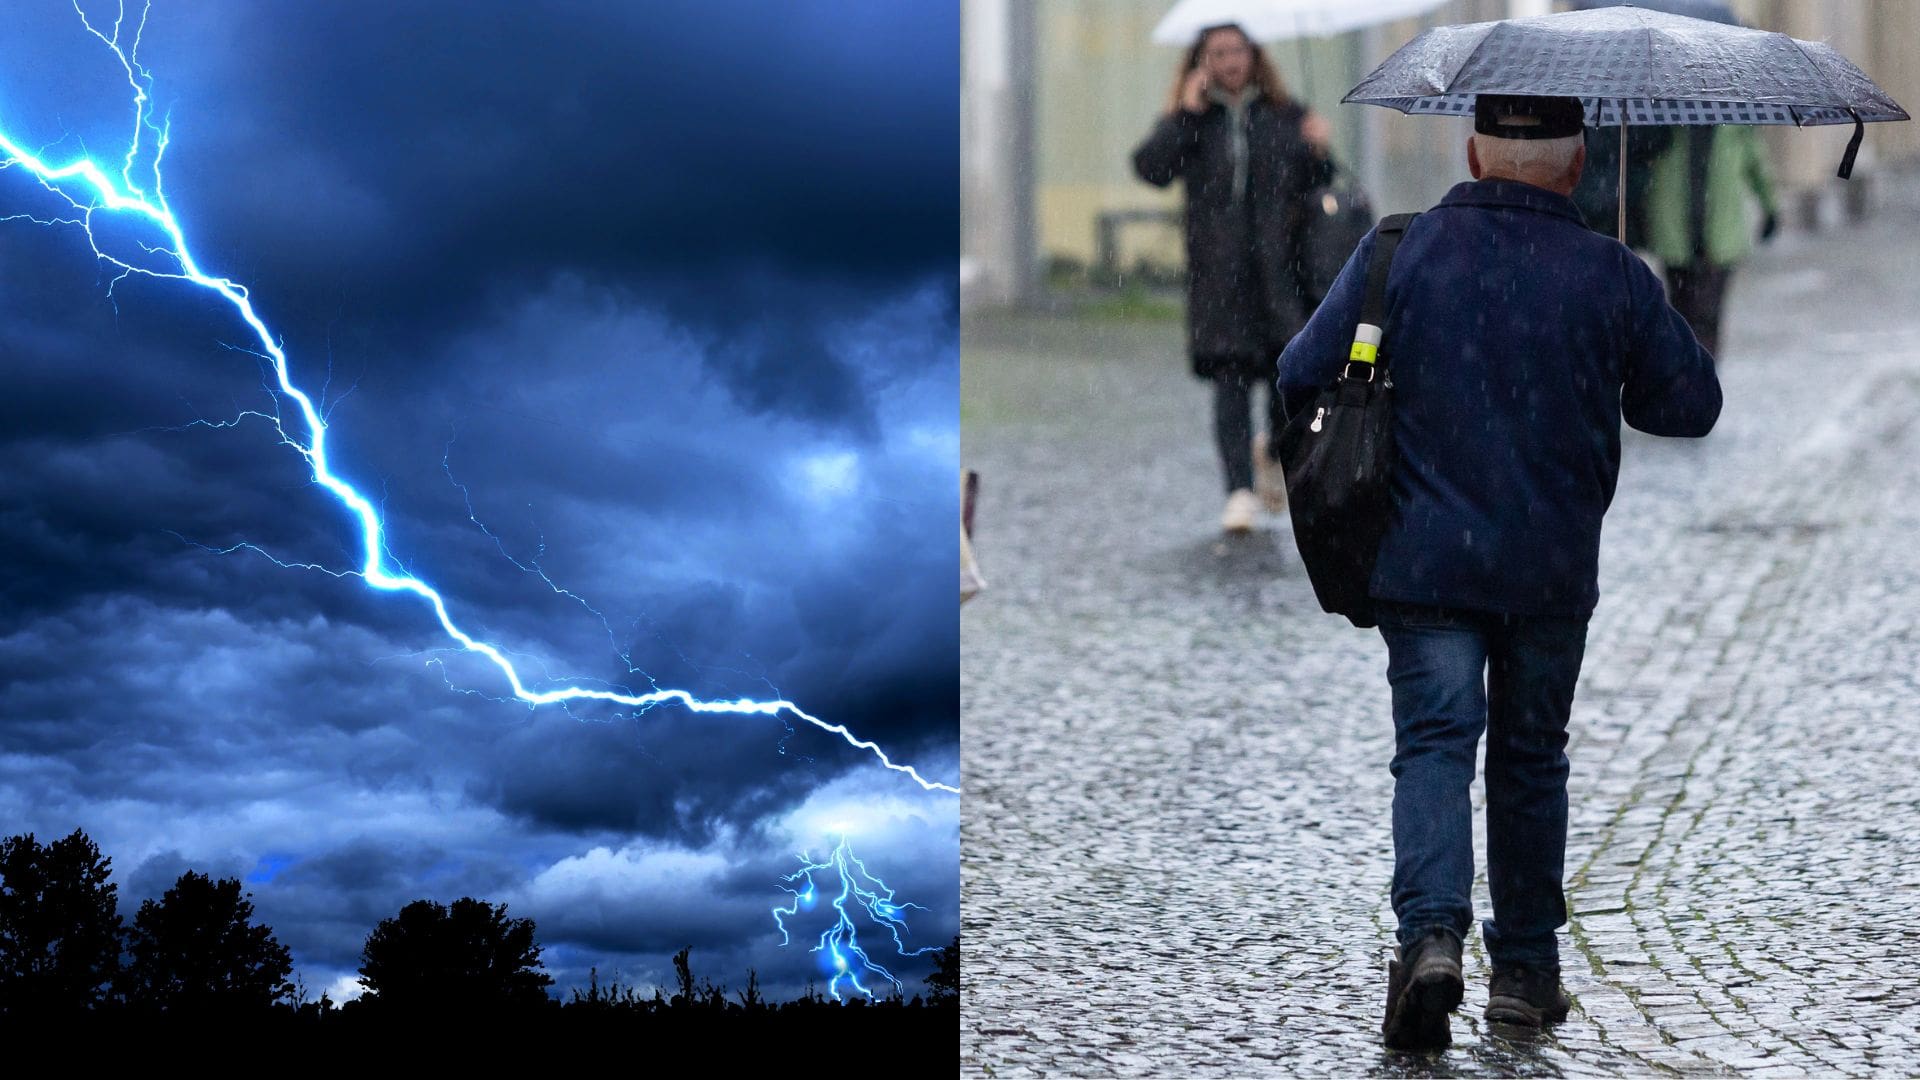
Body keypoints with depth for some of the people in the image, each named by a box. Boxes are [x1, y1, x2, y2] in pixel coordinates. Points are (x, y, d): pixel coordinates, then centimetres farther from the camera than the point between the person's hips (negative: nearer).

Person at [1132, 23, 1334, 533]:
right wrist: (1186, 116, -10)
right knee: (1230, 377, -7)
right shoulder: (1190, 121, 8)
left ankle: (1274, 449, 24)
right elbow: (1150, 167, -8)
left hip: (1279, 264, 1)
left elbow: (1319, 187, 13)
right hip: (1219, 272, -1)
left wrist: (1318, 152, -6)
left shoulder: (1285, 116, 11)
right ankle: (1240, 490, -6)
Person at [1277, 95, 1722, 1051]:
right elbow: (1692, 404, 2)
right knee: (1531, 757, 14)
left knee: (1434, 745, 0)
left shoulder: (1399, 251, -6)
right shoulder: (1613, 275, -5)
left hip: (1424, 557, -1)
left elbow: (1300, 378, -4)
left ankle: (1431, 932, -23)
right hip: (1555, 568, 1)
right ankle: (1525, 968, 20)